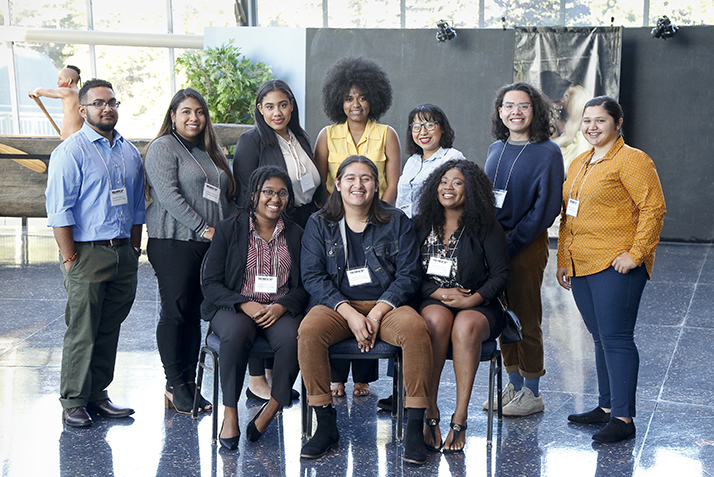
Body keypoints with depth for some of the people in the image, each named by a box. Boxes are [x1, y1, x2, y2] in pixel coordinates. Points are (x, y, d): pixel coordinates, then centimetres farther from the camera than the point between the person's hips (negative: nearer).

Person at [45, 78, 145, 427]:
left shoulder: (130, 152, 15)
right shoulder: (71, 151, -5)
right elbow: (59, 209, -10)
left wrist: (135, 248, 14)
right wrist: (70, 258, -15)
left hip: (123, 254, 6)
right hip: (87, 253, -6)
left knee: (109, 329, 10)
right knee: (82, 331, -3)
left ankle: (97, 395, 20)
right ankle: (73, 402, 7)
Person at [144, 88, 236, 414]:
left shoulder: (210, 152, 20)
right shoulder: (163, 148, -2)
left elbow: (226, 198, 23)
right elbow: (168, 195, -14)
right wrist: (203, 228, -16)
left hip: (211, 245, 7)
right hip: (174, 243, -7)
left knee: (195, 314, 8)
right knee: (175, 312, -3)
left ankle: (190, 383, 12)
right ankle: (175, 386, 3)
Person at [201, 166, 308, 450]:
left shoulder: (296, 235, 12)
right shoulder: (229, 229, 5)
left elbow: (304, 285, 8)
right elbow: (211, 283, 1)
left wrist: (282, 306, -13)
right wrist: (245, 304, -16)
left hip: (280, 309, 2)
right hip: (233, 308, -1)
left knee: (293, 337, -32)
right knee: (237, 332, -36)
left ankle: (271, 410, -16)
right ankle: (230, 413, -23)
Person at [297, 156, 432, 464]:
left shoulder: (396, 222, 8)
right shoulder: (319, 224, 8)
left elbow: (409, 274, 1)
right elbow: (312, 277, -1)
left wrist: (376, 314, -14)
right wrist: (350, 314, -15)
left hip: (385, 304, 0)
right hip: (337, 305, 0)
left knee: (415, 328, -32)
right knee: (309, 331, -32)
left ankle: (414, 428, -25)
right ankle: (325, 425, -20)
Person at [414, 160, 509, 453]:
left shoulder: (485, 227, 3)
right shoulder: (421, 226, 10)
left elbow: (500, 275, -1)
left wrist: (471, 299, -15)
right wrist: (439, 292, -10)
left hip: (477, 307, -1)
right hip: (431, 302, 1)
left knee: (466, 325, -36)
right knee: (437, 318, -35)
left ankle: (460, 417, -33)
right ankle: (430, 411, -32)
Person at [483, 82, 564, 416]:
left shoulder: (547, 153, -7)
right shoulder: (496, 150, 12)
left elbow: (546, 206, -12)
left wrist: (512, 242, -16)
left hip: (527, 244, -6)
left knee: (526, 317, 1)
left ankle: (532, 392, 12)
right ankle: (514, 384, 24)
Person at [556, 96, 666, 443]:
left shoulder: (632, 160, -7)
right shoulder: (578, 164, 19)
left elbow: (653, 208, -13)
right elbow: (567, 216, 24)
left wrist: (636, 253, -18)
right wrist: (563, 260, 20)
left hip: (616, 265, -8)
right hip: (581, 267, 8)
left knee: (616, 338, -8)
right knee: (600, 338, 14)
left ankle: (623, 418, -3)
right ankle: (606, 407, 22)